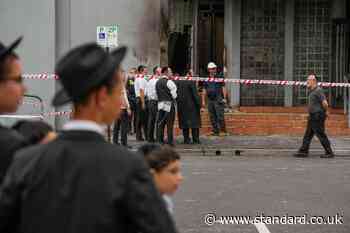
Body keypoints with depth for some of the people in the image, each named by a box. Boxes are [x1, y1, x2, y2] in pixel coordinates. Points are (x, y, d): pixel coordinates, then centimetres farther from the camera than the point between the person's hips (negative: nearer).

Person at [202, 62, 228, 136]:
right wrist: (203, 101, 9)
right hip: (210, 101, 5)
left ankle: (223, 130, -3)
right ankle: (215, 131, 11)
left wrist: (224, 98, -10)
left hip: (218, 100, -5)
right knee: (212, 117, 5)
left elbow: (223, 88, 0)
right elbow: (204, 91, 15)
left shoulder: (219, 78, 2)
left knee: (220, 116, -10)